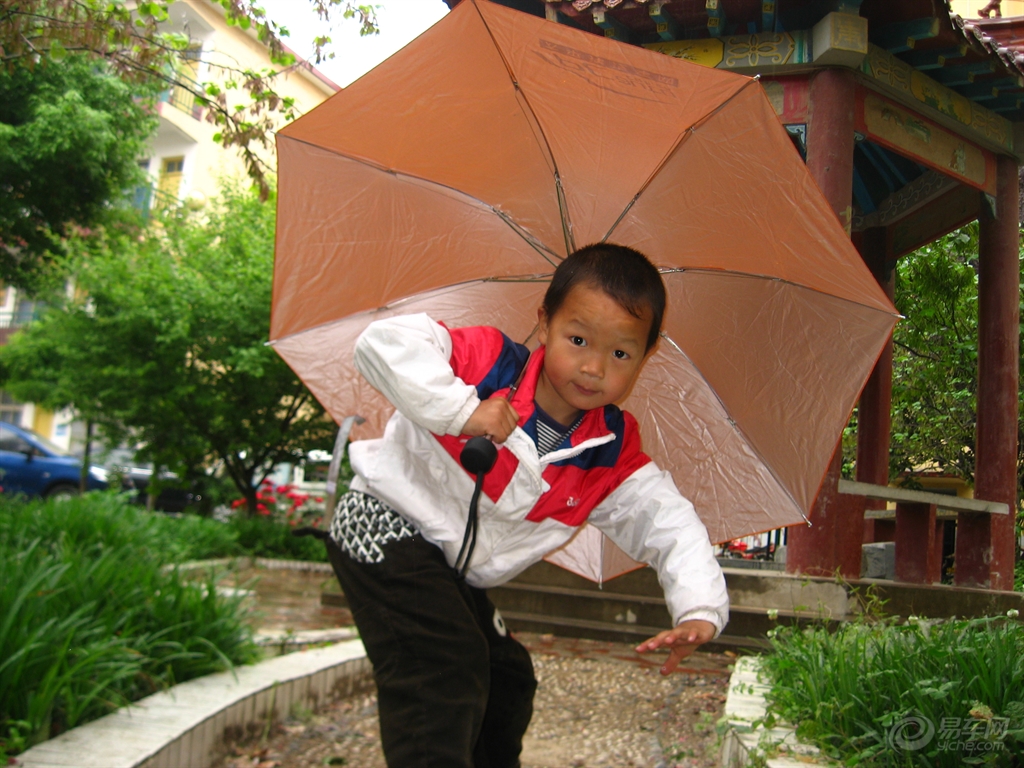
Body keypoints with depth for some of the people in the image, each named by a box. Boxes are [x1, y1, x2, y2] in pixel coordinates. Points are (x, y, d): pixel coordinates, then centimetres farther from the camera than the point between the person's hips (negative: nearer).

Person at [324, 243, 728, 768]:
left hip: (453, 572, 7)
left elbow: (670, 524, -10)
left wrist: (700, 610, -26)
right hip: (385, 530, -7)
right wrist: (462, 410, -39)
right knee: (450, 670, -21)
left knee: (507, 680, 16)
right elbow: (382, 343, -32)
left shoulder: (613, 454, -7)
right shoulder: (487, 361, -22)